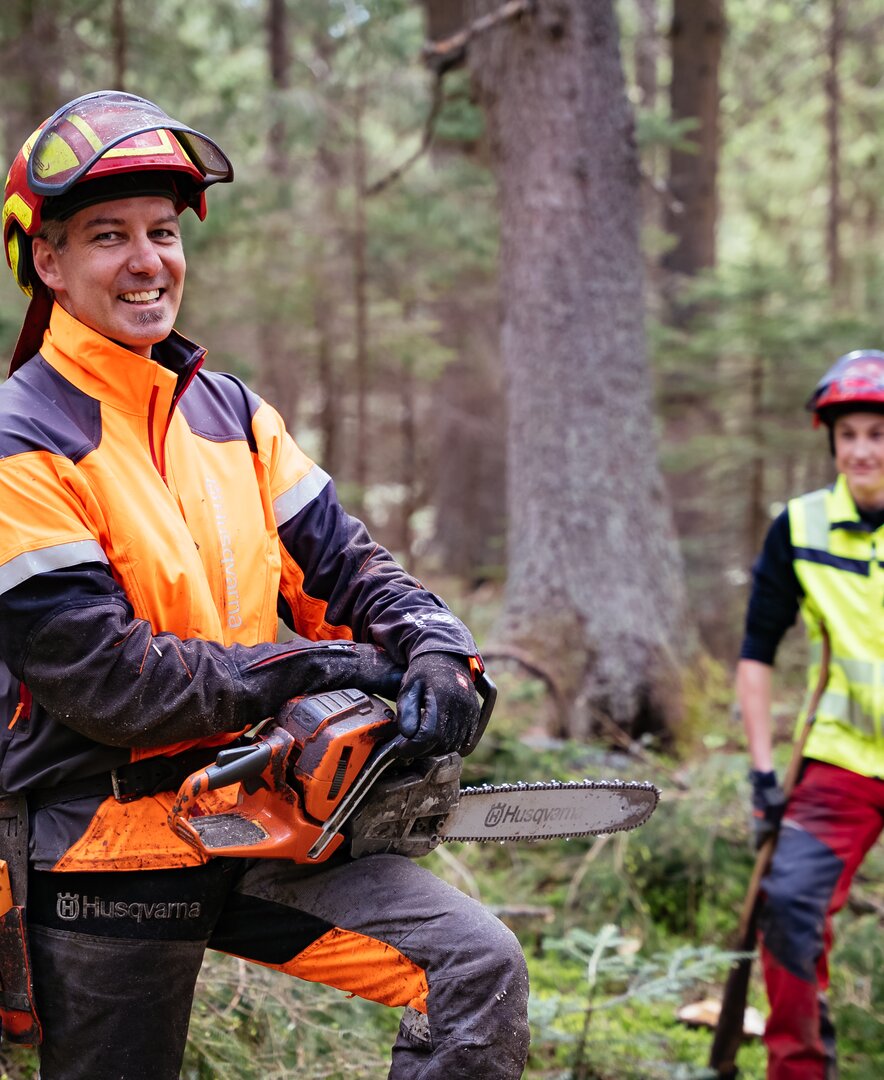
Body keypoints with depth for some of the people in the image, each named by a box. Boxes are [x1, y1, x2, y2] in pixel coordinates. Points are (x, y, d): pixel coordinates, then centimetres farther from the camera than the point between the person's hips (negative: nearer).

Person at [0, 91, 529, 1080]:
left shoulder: (228, 413, 9)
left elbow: (341, 560, 7)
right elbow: (99, 676, -20)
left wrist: (434, 653, -13)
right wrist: (304, 670, -16)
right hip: (110, 843, -5)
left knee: (480, 968, -9)